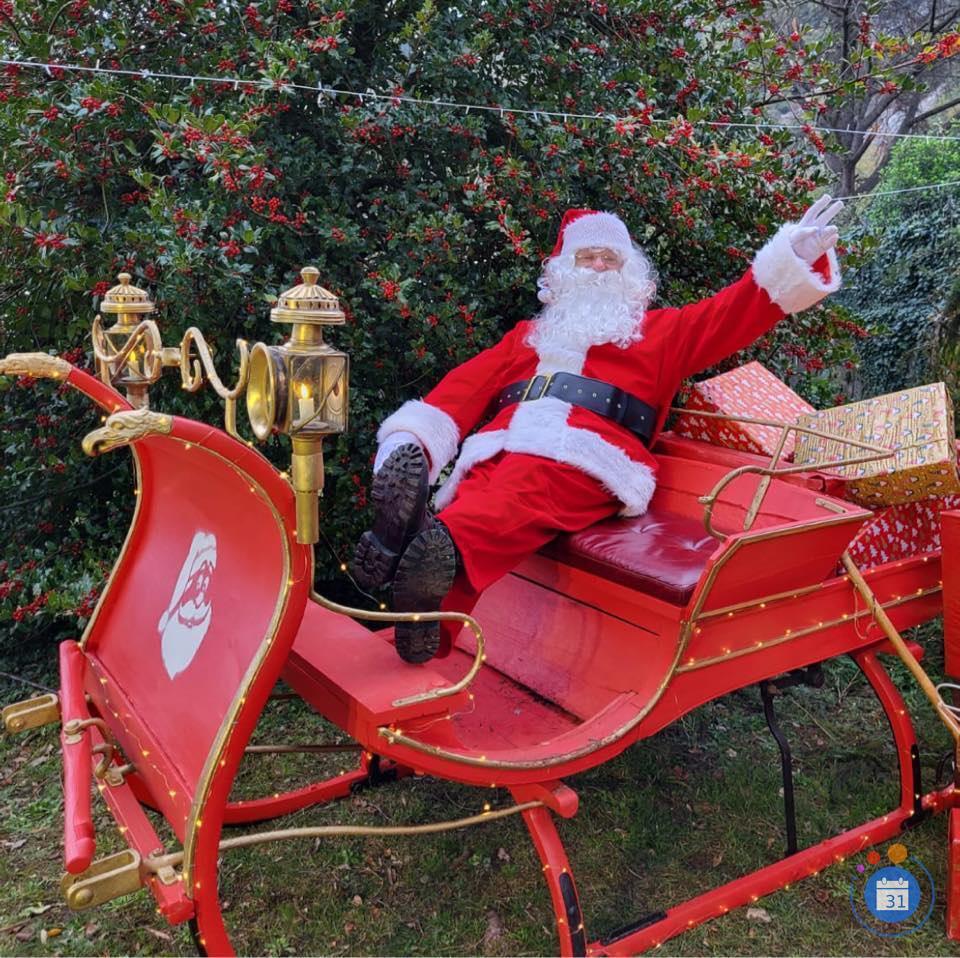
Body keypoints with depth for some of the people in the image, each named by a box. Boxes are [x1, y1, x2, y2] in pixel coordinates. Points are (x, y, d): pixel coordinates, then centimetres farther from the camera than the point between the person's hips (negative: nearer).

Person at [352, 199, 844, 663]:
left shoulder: (661, 330, 33)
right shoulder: (527, 334, 36)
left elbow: (735, 313, 20)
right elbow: (469, 385, 22)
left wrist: (795, 258, 3)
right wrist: (415, 438, 5)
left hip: (585, 458, -3)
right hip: (498, 450, 3)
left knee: (516, 496, -38)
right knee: (478, 507, -32)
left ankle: (440, 540, -65)